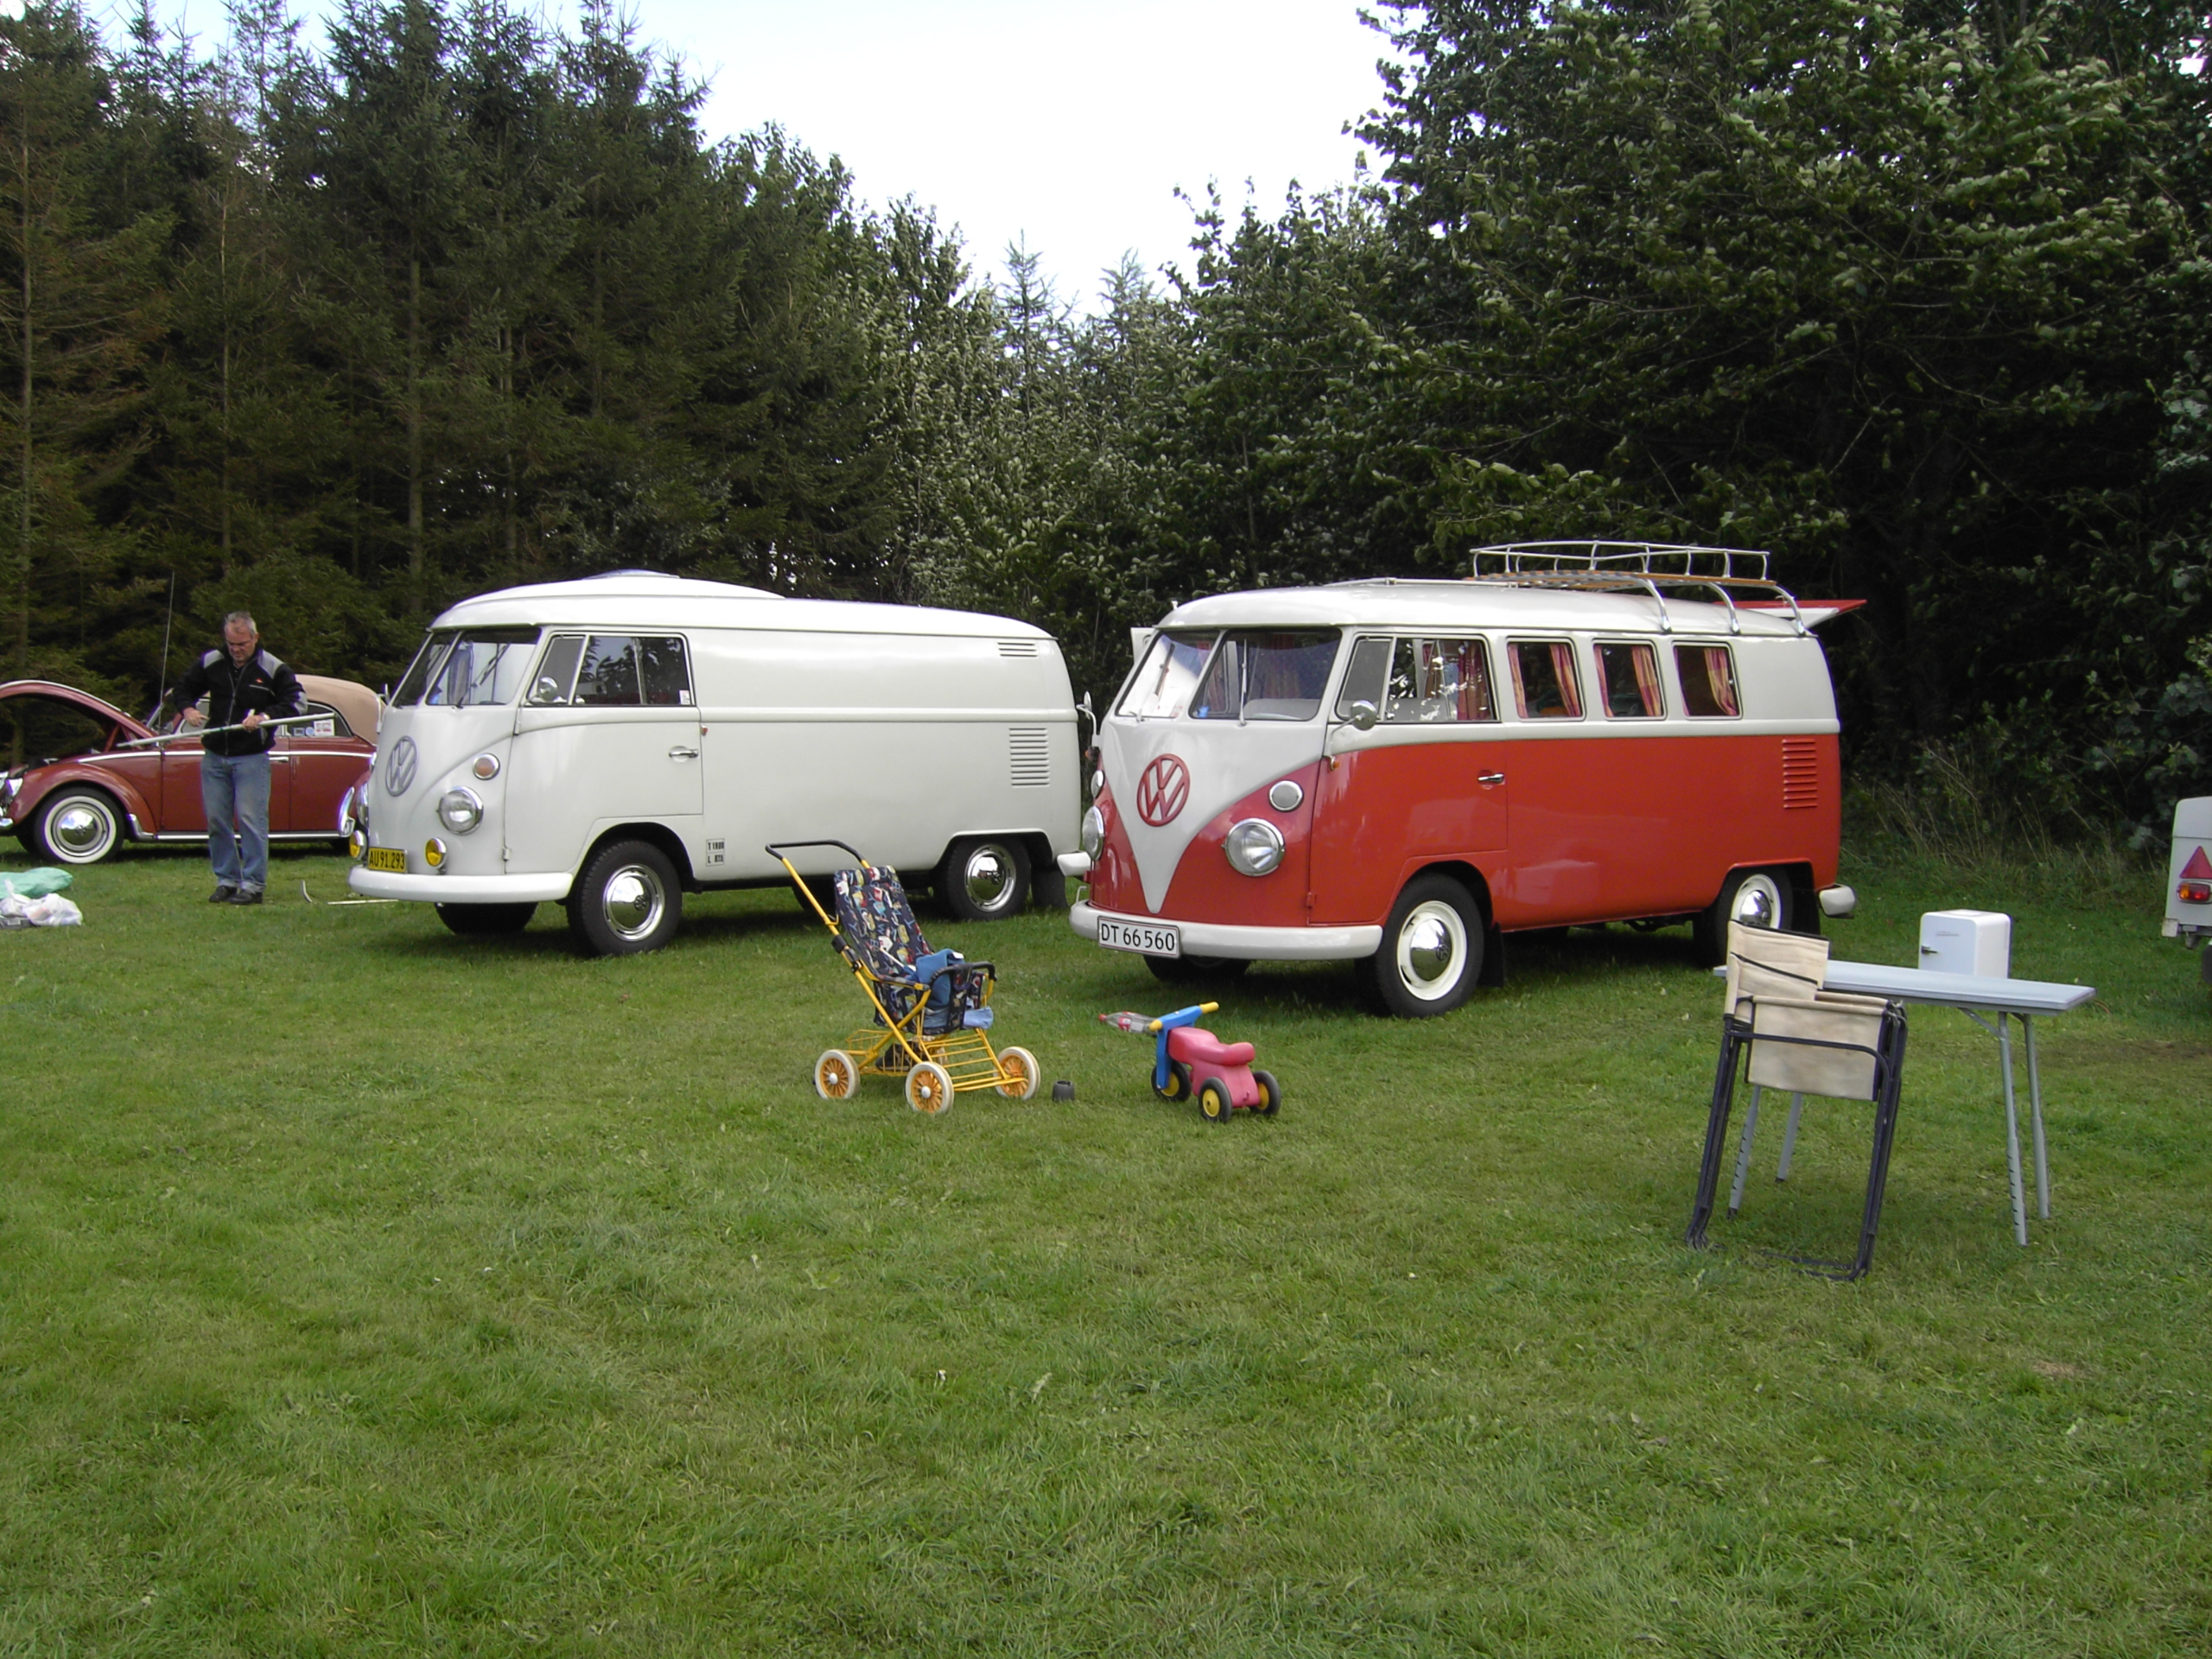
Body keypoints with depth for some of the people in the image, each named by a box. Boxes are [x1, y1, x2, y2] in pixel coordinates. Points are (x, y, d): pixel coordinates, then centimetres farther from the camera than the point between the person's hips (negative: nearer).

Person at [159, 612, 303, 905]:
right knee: (217, 820, 8)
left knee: (251, 821, -7)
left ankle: (253, 885, -2)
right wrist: (188, 709, -3)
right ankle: (226, 881, 17)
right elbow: (184, 688, 18)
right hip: (214, 756, 4)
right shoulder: (210, 663, 6)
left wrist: (264, 717, -19)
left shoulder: (273, 669, -4)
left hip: (252, 757, -4)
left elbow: (293, 702, -4)